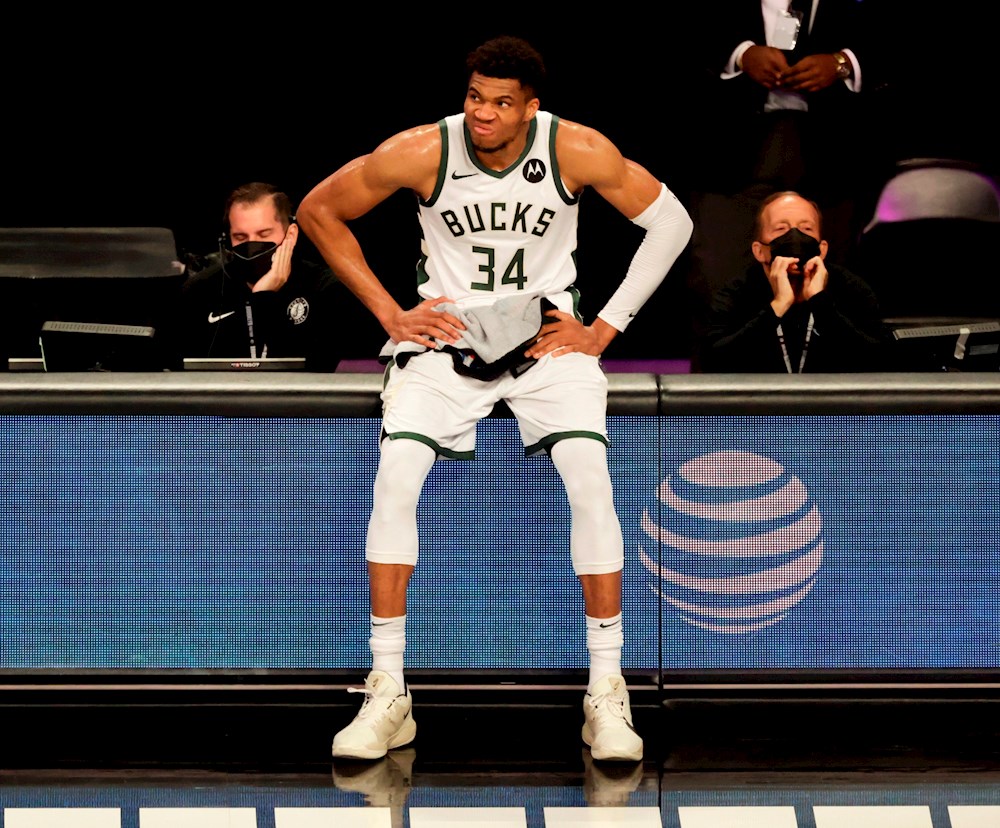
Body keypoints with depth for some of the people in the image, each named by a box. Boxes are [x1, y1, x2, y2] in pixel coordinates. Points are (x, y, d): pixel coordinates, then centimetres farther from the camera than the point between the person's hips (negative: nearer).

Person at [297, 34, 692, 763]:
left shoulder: (578, 150, -14)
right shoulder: (422, 152, -15)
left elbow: (670, 221, -1)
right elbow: (318, 212, 0)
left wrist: (605, 328, -5)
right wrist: (391, 315, -4)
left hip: (549, 336, 0)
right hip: (445, 333, 0)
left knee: (591, 478, -24)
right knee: (394, 477, -23)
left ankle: (607, 694, -12)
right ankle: (388, 695, -13)